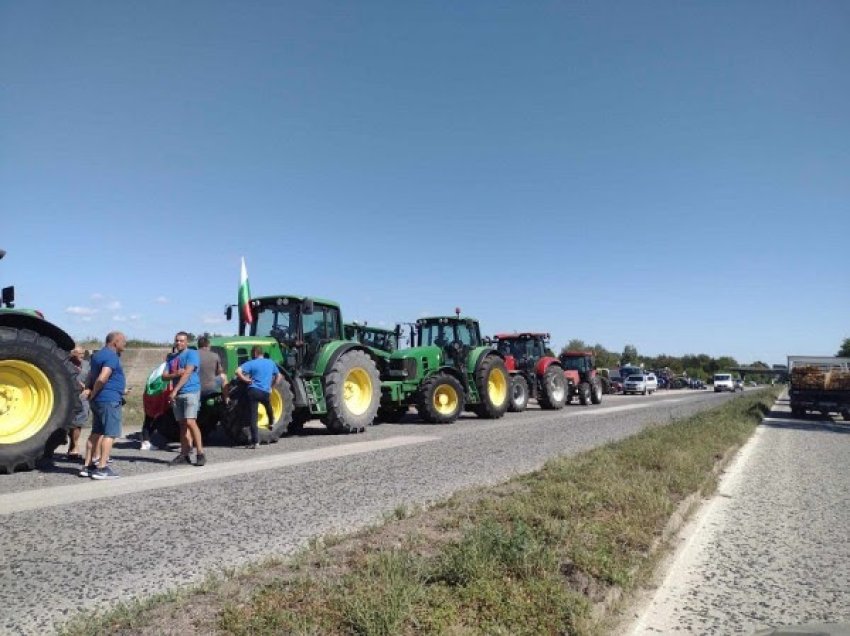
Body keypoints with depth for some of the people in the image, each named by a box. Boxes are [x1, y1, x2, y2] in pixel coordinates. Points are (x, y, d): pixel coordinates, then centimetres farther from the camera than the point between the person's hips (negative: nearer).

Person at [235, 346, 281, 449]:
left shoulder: (252, 363, 0)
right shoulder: (270, 363, 14)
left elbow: (238, 371, -15)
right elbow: (278, 376, 25)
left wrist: (246, 380, -3)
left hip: (253, 391, -4)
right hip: (266, 393, 4)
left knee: (253, 417, -3)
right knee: (268, 407, 36)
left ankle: (255, 442, -7)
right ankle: (271, 423, 53)